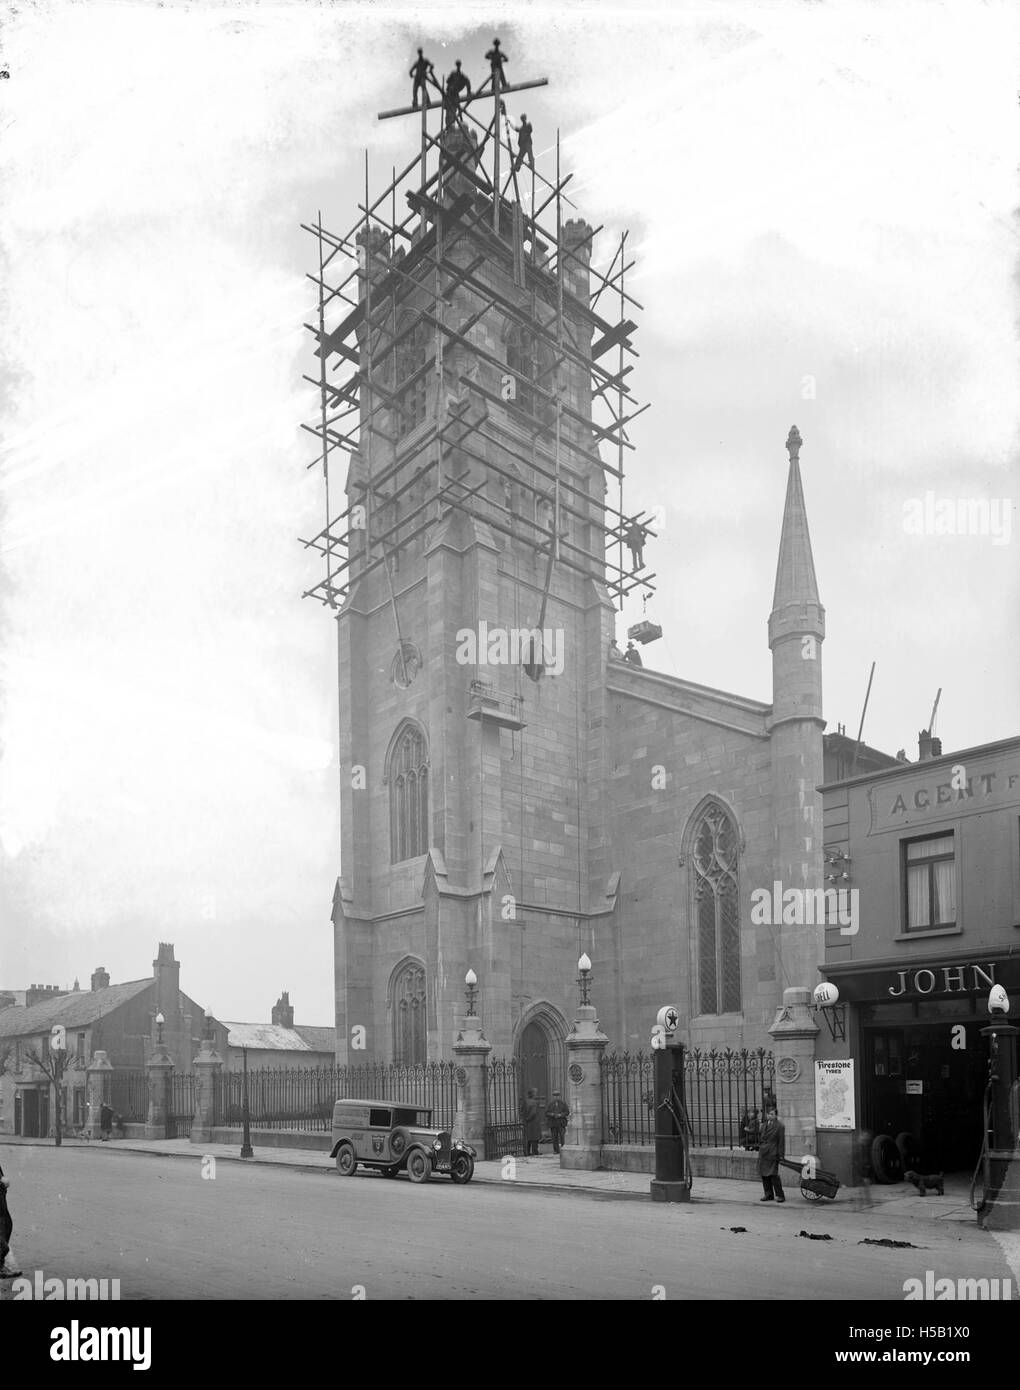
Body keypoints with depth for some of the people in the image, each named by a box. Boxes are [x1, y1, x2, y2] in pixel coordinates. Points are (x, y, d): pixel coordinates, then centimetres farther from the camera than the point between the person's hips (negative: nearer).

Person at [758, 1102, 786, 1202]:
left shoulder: (780, 1126, -5)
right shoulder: (764, 1126, 16)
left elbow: (781, 1142, -7)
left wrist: (781, 1155, -11)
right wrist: (759, 1146, 13)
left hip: (772, 1154, -7)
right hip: (763, 1153, 7)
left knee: (773, 1174, -10)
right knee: (764, 1174, 7)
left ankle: (780, 1195, -1)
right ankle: (768, 1194, 16)